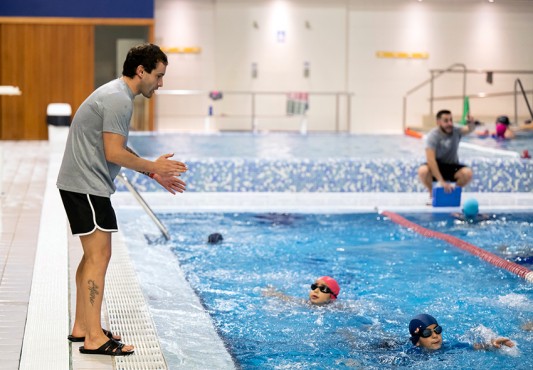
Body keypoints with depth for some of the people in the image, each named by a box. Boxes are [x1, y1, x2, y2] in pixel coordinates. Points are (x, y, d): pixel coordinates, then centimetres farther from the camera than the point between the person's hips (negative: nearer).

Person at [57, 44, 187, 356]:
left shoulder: (117, 95, 16)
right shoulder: (119, 100, -17)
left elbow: (120, 149, 21)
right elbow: (115, 154, -22)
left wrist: (155, 173, 16)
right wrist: (154, 167, -10)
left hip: (82, 184, 11)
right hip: (87, 186, -11)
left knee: (94, 255, 16)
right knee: (99, 255, -10)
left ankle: (82, 327, 23)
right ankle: (95, 338, -9)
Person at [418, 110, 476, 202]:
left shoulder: (456, 131, -8)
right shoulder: (433, 136, -19)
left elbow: (469, 129, -28)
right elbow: (431, 160, -28)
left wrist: (471, 124, -54)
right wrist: (441, 181, -36)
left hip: (452, 167, 3)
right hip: (436, 167, -2)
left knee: (468, 173, -27)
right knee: (423, 171, -35)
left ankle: (453, 192, 2)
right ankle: (432, 193, -4)